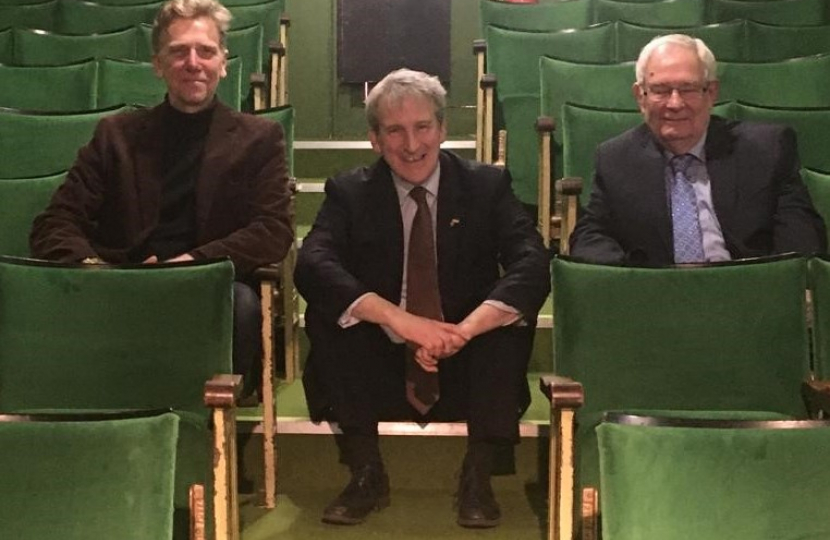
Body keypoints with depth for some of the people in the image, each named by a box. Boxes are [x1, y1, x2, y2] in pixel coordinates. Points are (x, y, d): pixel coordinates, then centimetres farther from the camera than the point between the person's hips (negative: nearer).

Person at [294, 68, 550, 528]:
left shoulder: (487, 186, 1)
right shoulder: (349, 193, 1)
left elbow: (533, 267, -15)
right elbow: (312, 265, -19)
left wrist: (465, 329, -34)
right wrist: (402, 321, -35)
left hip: (464, 369, 0)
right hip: (379, 373, 0)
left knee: (510, 310, -26)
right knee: (324, 312, -23)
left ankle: (477, 477, -14)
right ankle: (366, 474, -12)